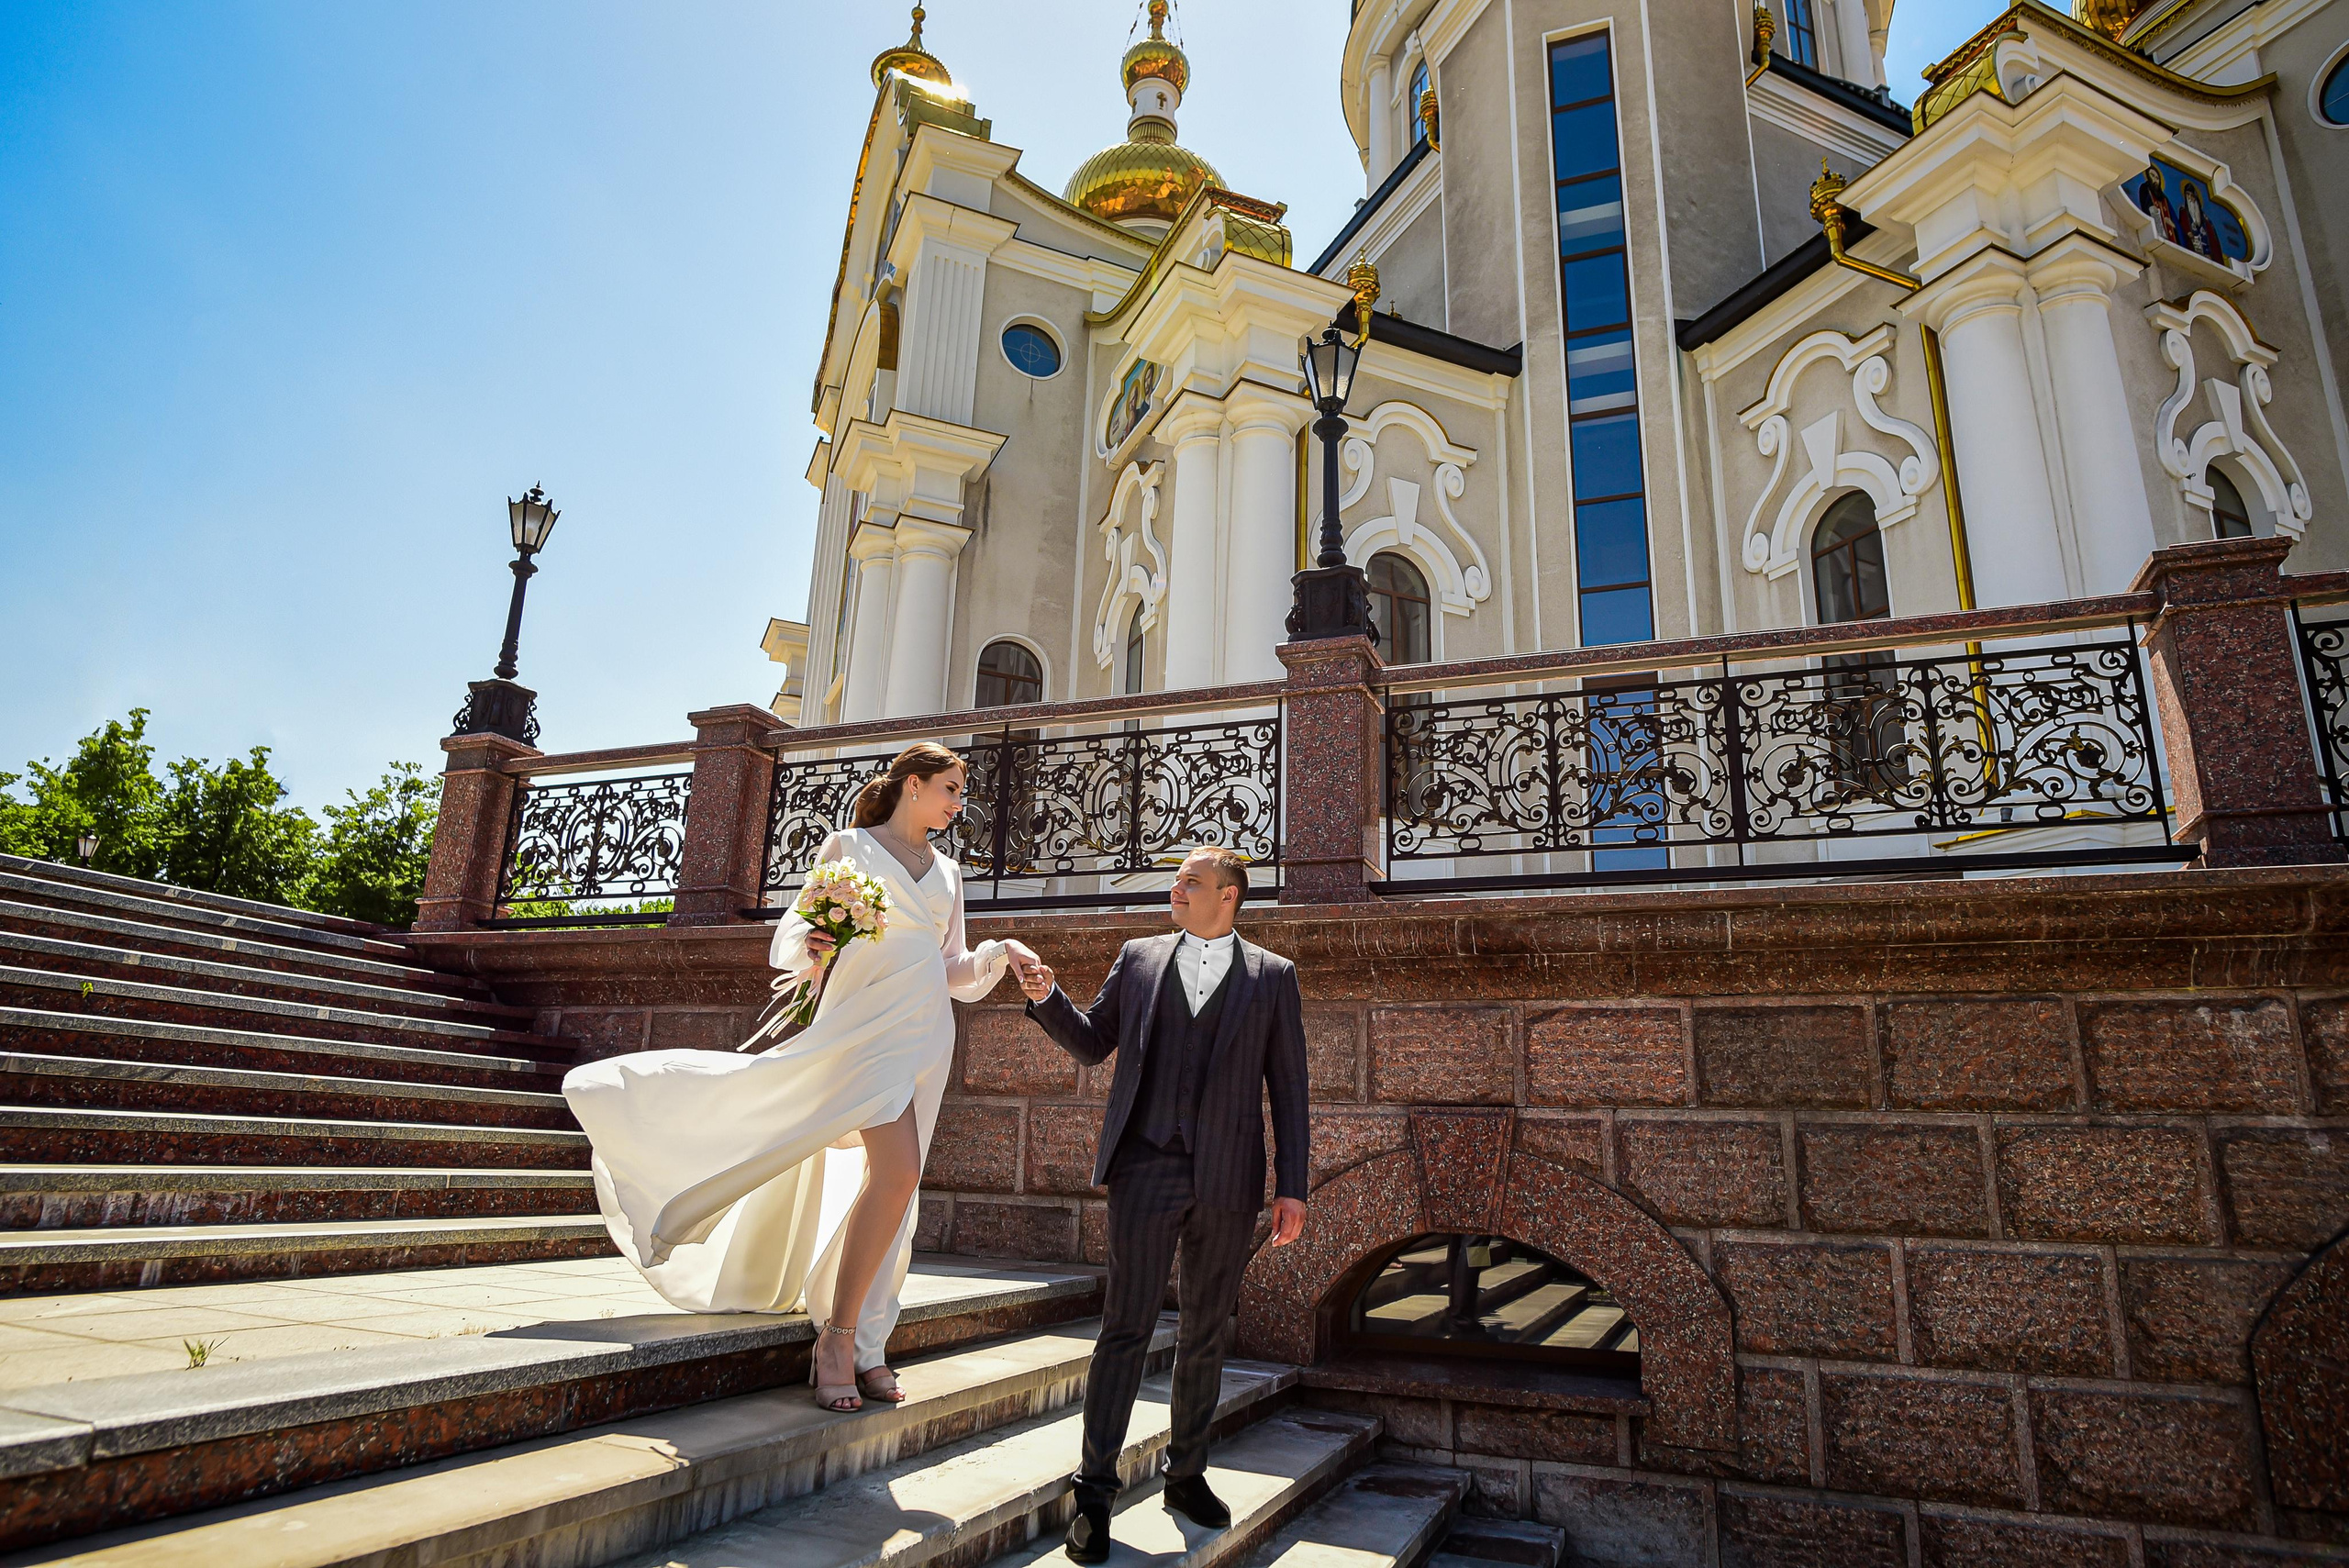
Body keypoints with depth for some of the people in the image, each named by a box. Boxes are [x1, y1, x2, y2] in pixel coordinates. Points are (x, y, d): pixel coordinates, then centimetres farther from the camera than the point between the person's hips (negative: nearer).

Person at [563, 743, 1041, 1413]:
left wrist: (997, 954, 2)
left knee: (891, 1182, 4)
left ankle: (857, 1343, 15)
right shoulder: (848, 847, 5)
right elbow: (796, 931, 4)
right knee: (897, 1173, -20)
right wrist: (808, 945, -18)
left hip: (926, 1031, 6)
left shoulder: (949, 873, 18)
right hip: (865, 1022, -5)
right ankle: (839, 1339, -7)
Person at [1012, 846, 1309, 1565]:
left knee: (1205, 1332, 13)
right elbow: (1091, 1043, 12)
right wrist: (1046, 996, -6)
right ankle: (1095, 1491, 12)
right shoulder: (1139, 957, 8)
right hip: (1145, 1168, 0)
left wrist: (1292, 1187, -1)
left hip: (1227, 1180, 1)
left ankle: (1186, 1473, 30)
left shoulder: (1273, 975, 5)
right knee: (1125, 1326, 0)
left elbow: (1288, 1087, 3)